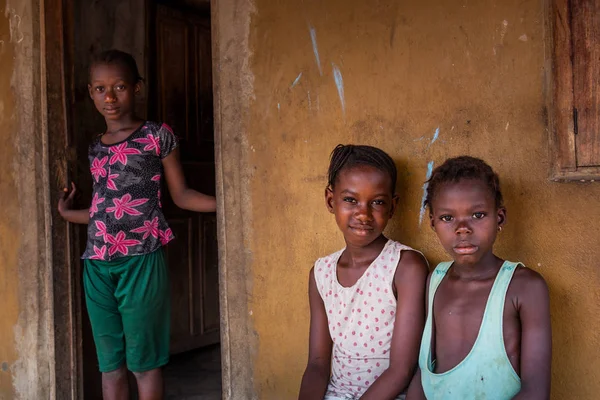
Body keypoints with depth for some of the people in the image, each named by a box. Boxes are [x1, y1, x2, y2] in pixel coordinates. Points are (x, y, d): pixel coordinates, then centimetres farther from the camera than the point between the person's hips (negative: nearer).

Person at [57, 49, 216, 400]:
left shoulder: (157, 136, 1)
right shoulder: (95, 148, 14)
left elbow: (180, 194, 1)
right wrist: (67, 213, 23)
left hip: (141, 261, -5)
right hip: (97, 266, 5)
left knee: (144, 360, 2)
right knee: (110, 364, 11)